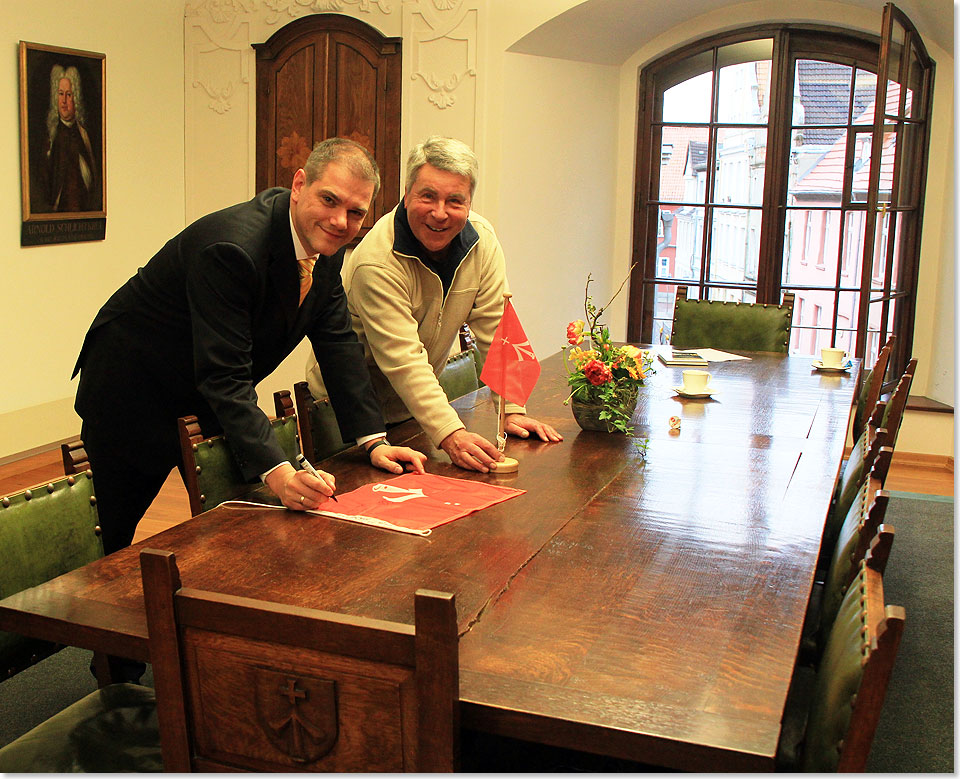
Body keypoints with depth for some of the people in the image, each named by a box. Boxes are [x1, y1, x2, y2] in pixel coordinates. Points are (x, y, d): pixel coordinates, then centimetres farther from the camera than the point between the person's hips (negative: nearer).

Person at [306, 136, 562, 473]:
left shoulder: (482, 240, -11)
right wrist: (451, 434, -45)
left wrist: (512, 410, -15)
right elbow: (403, 361, -35)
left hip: (414, 404, 6)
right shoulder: (376, 262, -30)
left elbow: (495, 331, -8)